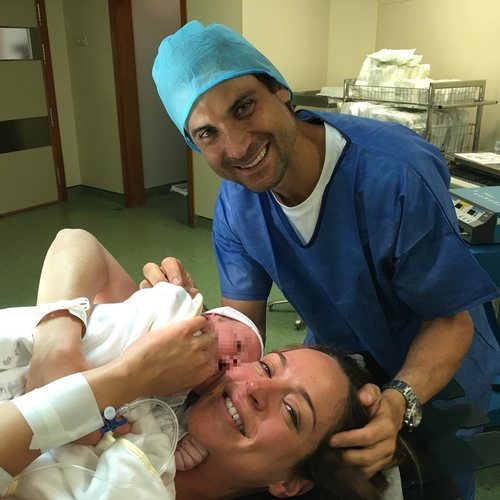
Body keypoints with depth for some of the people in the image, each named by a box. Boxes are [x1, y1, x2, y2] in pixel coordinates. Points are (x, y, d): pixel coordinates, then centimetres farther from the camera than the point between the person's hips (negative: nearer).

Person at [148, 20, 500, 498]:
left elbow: (452, 319, -24)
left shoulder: (397, 175, -36)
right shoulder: (235, 203, -19)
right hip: (334, 360, 4)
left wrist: (400, 403, -41)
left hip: (436, 369, -3)